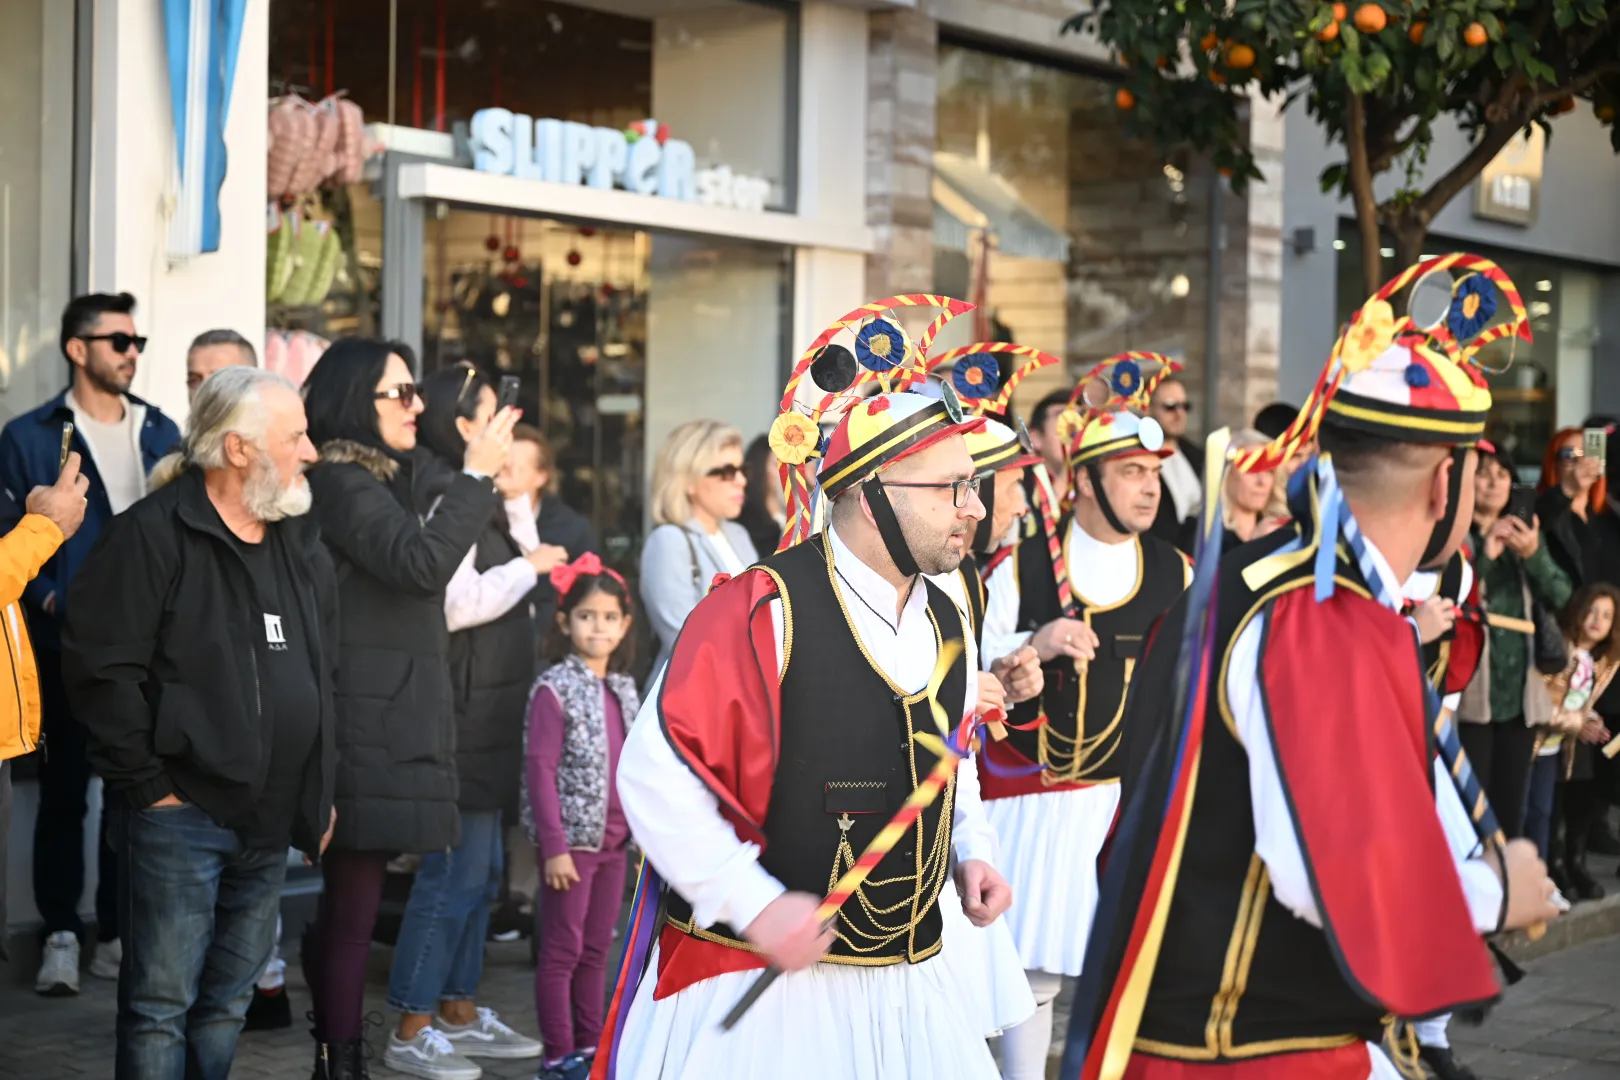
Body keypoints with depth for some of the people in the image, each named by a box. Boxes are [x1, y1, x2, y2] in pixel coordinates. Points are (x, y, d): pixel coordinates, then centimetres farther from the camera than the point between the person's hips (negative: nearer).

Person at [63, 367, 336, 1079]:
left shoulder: (301, 545, 14)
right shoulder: (152, 536, -10)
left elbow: (323, 673, 23)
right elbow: (100, 667, -16)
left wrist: (321, 792, 17)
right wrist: (150, 784, -15)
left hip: (271, 823, 7)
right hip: (182, 817, -7)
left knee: (230, 1000, 14)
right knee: (162, 1003, -4)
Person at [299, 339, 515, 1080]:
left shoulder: (386, 478, 19)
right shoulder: (341, 483, -12)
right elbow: (421, 562, -23)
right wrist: (475, 475, -18)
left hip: (385, 721, 10)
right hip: (368, 725, -10)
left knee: (346, 902, 13)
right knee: (353, 904, -9)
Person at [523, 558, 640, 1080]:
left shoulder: (624, 690, 10)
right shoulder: (555, 689, -10)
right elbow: (540, 769, -14)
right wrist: (554, 846, -17)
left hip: (613, 842, 6)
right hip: (572, 840, -6)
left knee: (597, 949, 13)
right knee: (563, 950, 0)